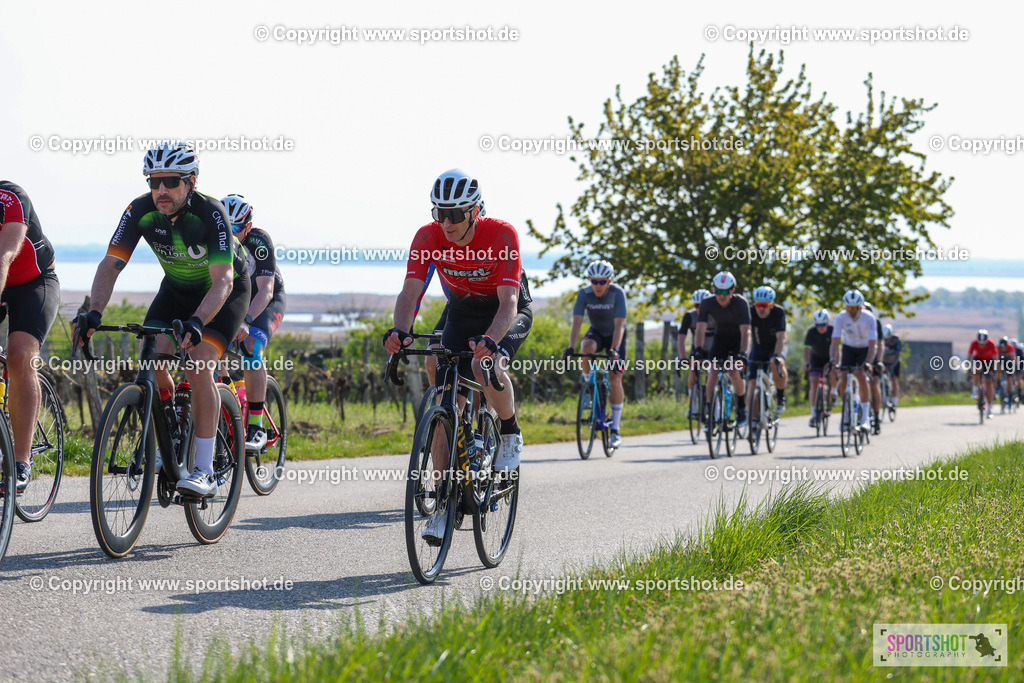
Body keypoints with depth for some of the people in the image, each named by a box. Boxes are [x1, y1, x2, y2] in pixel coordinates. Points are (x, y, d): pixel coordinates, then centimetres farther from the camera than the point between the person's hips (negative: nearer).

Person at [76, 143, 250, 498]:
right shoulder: (141, 210, -21)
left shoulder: (211, 213, -33)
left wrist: (196, 322, -59)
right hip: (177, 289, 4)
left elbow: (222, 280, -42)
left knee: (198, 368, -23)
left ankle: (205, 471, -19)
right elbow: (111, 264, -24)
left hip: (225, 292, -4)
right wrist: (95, 312, -42)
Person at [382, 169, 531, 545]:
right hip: (462, 310, 4)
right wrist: (399, 331, -48)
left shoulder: (501, 234, -30)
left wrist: (490, 340, -55)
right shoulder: (428, 237, -21)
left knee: (486, 364, -36)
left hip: (508, 311, -4)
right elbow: (410, 291, -27)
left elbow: (508, 302, -36)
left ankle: (510, 434, -7)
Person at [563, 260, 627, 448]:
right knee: (587, 347, -36)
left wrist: (614, 349, -47)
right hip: (596, 332, 2)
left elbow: (619, 325, -33)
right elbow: (577, 322, -26)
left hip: (615, 336, -2)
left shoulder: (617, 293, -26)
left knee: (615, 379, -12)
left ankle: (615, 430, -5)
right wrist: (570, 347, -41)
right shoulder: (584, 294, -20)